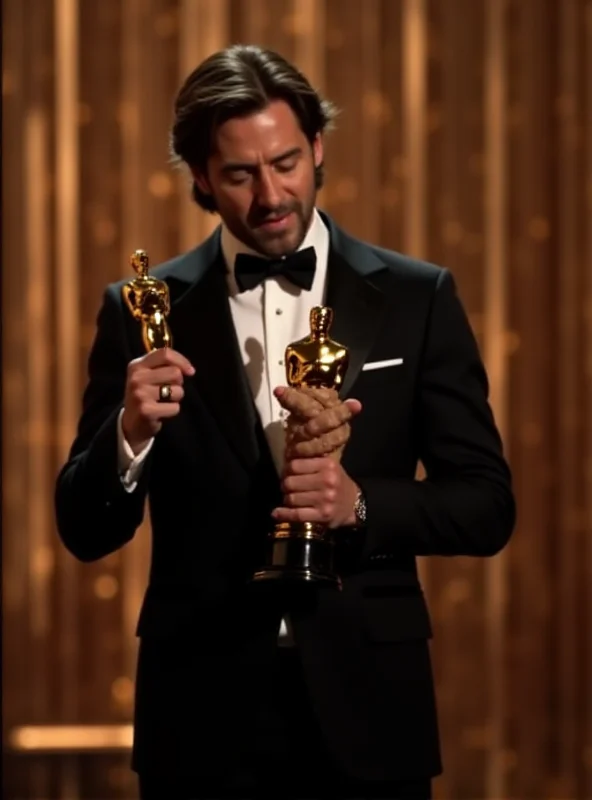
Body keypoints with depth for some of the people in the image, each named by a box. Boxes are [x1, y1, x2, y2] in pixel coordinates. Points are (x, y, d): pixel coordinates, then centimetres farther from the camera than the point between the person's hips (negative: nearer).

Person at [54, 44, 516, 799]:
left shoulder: (417, 298, 1)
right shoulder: (146, 311, 1)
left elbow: (487, 506, 0)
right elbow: (86, 532, 1)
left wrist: (360, 504, -17)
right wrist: (131, 432, -18)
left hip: (365, 703, 0)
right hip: (203, 708, 0)